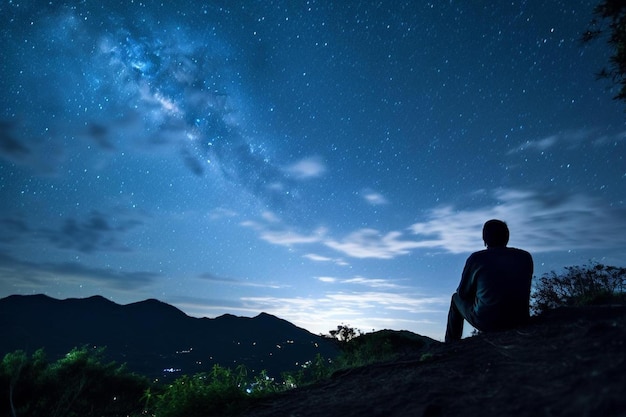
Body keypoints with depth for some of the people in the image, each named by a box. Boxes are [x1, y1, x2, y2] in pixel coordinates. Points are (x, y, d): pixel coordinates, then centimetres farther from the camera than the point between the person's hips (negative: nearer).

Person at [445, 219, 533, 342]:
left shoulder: (476, 258, -14)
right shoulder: (526, 257, -3)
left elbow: (463, 292, -5)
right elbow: (523, 291, 11)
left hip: (486, 322, -4)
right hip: (519, 320, 4)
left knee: (457, 298, 23)